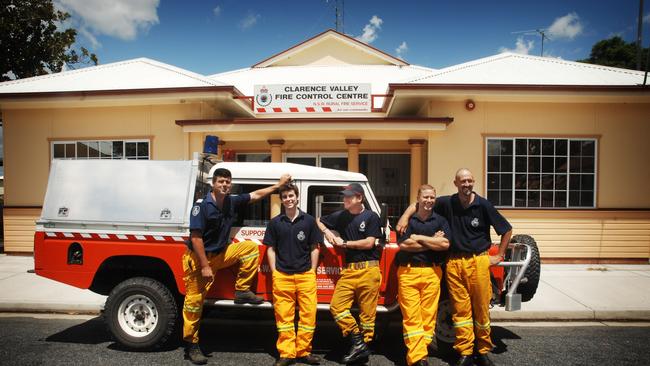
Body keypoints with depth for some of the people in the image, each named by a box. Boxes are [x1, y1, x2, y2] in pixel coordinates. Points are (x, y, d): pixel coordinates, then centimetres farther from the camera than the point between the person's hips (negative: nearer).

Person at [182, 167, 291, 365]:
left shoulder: (232, 202, -2)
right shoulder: (201, 206, -20)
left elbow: (256, 195, 11)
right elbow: (196, 238, -22)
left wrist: (278, 185, 12)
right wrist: (205, 267, -23)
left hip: (220, 254, 6)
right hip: (198, 258, -6)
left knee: (250, 247, -4)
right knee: (195, 300, -2)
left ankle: (242, 291, 2)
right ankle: (191, 344, 13)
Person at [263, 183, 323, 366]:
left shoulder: (309, 220, 6)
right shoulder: (275, 222, 7)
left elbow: (314, 248, 9)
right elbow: (271, 248, 10)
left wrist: (312, 271, 4)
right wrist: (274, 272, 3)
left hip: (306, 275, 0)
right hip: (282, 276, 0)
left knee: (308, 314, 1)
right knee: (283, 316, 2)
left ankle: (303, 351, 14)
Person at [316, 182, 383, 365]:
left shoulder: (371, 217, 0)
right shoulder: (340, 216, 11)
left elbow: (369, 243, -8)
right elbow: (318, 221, 24)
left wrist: (344, 243, -2)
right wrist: (327, 232, 5)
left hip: (368, 269, -4)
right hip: (348, 270, 4)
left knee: (367, 311, 0)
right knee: (336, 306, -6)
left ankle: (364, 344, 15)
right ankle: (358, 343, 3)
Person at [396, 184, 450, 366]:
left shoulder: (440, 220, 11)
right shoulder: (407, 220, 8)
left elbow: (445, 244, -5)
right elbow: (403, 244, -6)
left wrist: (419, 238, -4)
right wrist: (433, 241, -4)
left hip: (432, 272, 1)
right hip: (408, 272, -1)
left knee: (428, 314, -1)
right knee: (411, 316, -6)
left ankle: (420, 351, 9)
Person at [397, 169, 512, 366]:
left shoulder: (483, 205, -3)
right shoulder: (447, 203, 1)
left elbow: (507, 230, 5)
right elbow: (418, 204, 10)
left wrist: (499, 256, 4)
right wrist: (405, 216, -9)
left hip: (479, 261, -1)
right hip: (454, 263, 1)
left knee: (481, 309, 7)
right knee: (460, 309, 6)